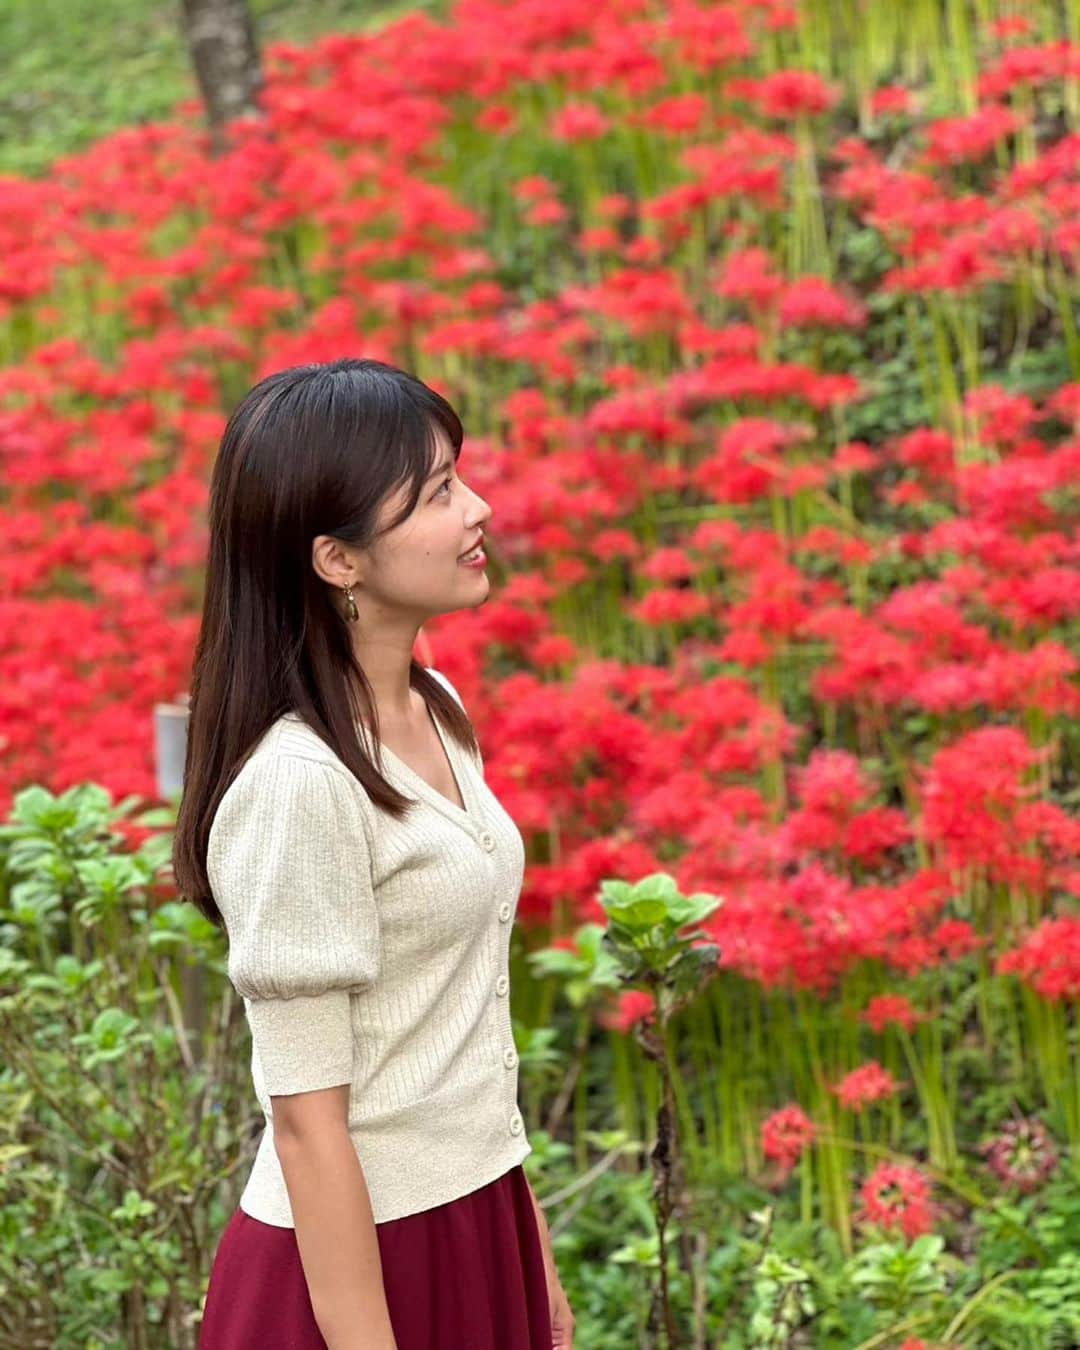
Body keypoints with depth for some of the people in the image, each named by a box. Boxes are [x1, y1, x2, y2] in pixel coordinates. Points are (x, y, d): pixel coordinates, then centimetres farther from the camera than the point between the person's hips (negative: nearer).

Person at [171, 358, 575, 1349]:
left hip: (473, 1215, 8)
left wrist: (531, 1254, 15)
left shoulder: (439, 716, 3)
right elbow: (307, 1121, -19)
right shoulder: (298, 783, -21)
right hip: (358, 1249, -8)